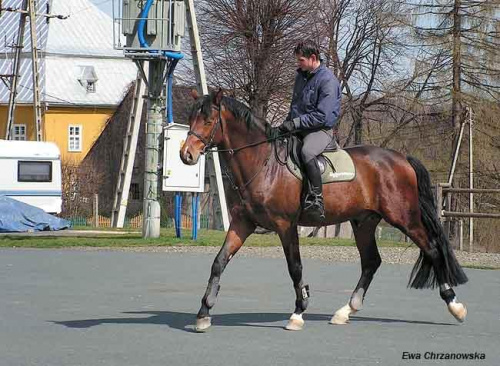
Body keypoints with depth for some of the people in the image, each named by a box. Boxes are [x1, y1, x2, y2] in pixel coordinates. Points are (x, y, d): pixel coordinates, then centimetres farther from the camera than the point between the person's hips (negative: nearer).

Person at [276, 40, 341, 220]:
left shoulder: (328, 81, -14)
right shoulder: (301, 76, 14)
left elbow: (321, 116, -20)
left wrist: (295, 123, -21)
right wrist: (288, 123, 10)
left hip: (321, 130, -9)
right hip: (298, 129, 9)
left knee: (307, 152, -38)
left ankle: (316, 199, -38)